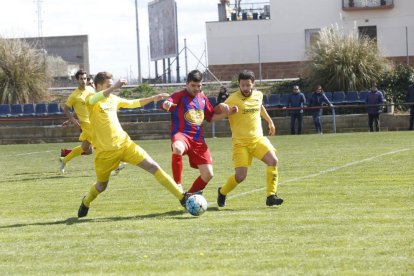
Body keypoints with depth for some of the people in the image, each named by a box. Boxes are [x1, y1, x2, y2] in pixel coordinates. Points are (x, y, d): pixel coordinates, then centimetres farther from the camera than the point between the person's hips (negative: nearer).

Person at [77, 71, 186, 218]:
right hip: (105, 152, -4)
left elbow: (133, 103, 23)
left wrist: (153, 98, 14)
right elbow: (94, 99, -35)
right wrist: (115, 87, -45)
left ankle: (182, 197, -6)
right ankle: (86, 202, 45)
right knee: (101, 186, 11)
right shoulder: (92, 101, -10)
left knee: (153, 167, -7)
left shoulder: (113, 99, 9)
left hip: (124, 144, 4)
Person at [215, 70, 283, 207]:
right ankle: (222, 193, 19)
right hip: (240, 142, -5)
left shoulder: (258, 95, 7)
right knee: (240, 175, -12)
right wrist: (226, 110, -32)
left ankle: (271, 196, -13)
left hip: (258, 139, 5)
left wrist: (270, 121, 38)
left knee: (273, 161, -20)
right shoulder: (233, 99, -11)